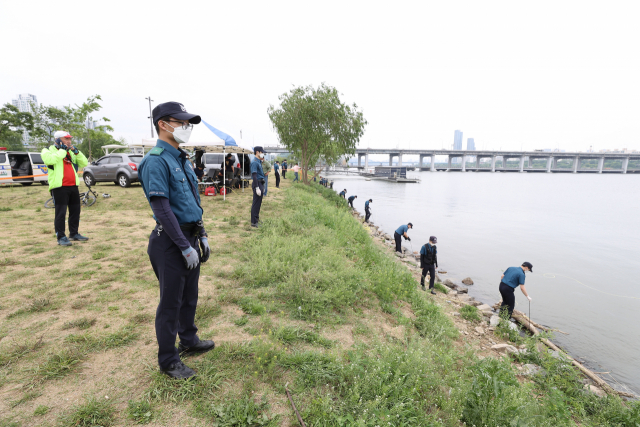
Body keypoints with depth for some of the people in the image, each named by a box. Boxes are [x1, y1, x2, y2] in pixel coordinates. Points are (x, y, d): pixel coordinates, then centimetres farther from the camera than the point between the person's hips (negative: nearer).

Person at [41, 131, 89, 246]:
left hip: (73, 186, 6)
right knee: (60, 213, -5)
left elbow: (84, 163, 10)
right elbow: (50, 160, -21)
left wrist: (76, 152, -2)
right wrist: (62, 150, -12)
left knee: (75, 211, 11)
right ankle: (61, 237, 1)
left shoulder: (70, 152, 19)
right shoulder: (49, 151, 2)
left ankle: (74, 233, 22)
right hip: (59, 187, -6)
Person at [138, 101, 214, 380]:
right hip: (171, 242, -9)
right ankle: (168, 361, 23)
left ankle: (189, 341, 41)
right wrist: (185, 247, -19)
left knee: (189, 296, 21)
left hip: (189, 238, 9)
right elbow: (162, 209, -21)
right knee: (171, 302, 5)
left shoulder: (181, 159, 13)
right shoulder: (156, 161, -15)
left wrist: (201, 236, 14)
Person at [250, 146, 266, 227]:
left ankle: (256, 219, 28)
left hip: (260, 183, 10)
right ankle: (254, 222, 0)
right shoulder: (254, 162, -15)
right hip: (257, 184, -10)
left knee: (259, 202, 16)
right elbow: (254, 176, -21)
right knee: (256, 203, -6)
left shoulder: (259, 162, 16)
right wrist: (257, 188, -25)